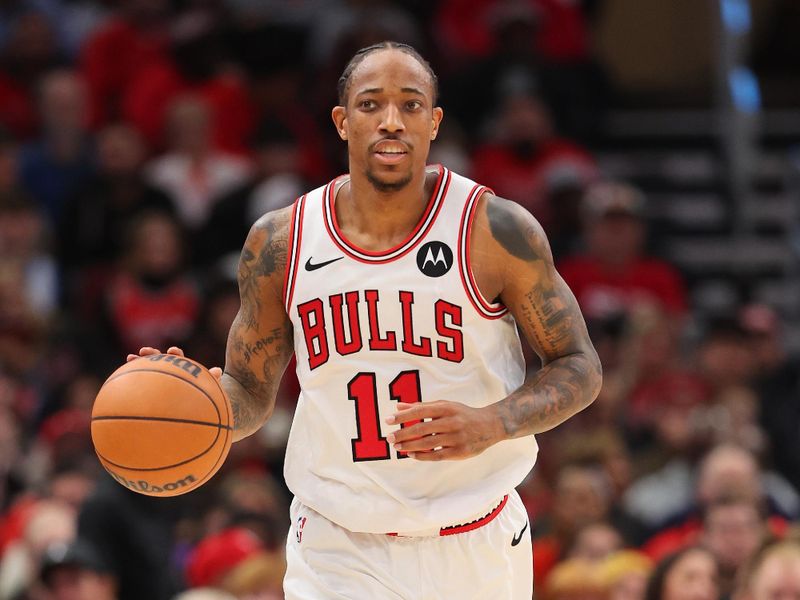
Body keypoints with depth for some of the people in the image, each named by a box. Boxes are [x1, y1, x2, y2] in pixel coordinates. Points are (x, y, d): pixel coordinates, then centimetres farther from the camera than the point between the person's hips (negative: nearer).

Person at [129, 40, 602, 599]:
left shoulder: (496, 230, -9)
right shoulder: (280, 243, -2)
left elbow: (581, 367, -3)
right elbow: (251, 392, 9)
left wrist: (493, 423, -22)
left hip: (475, 550, 0)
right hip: (338, 551, 0)